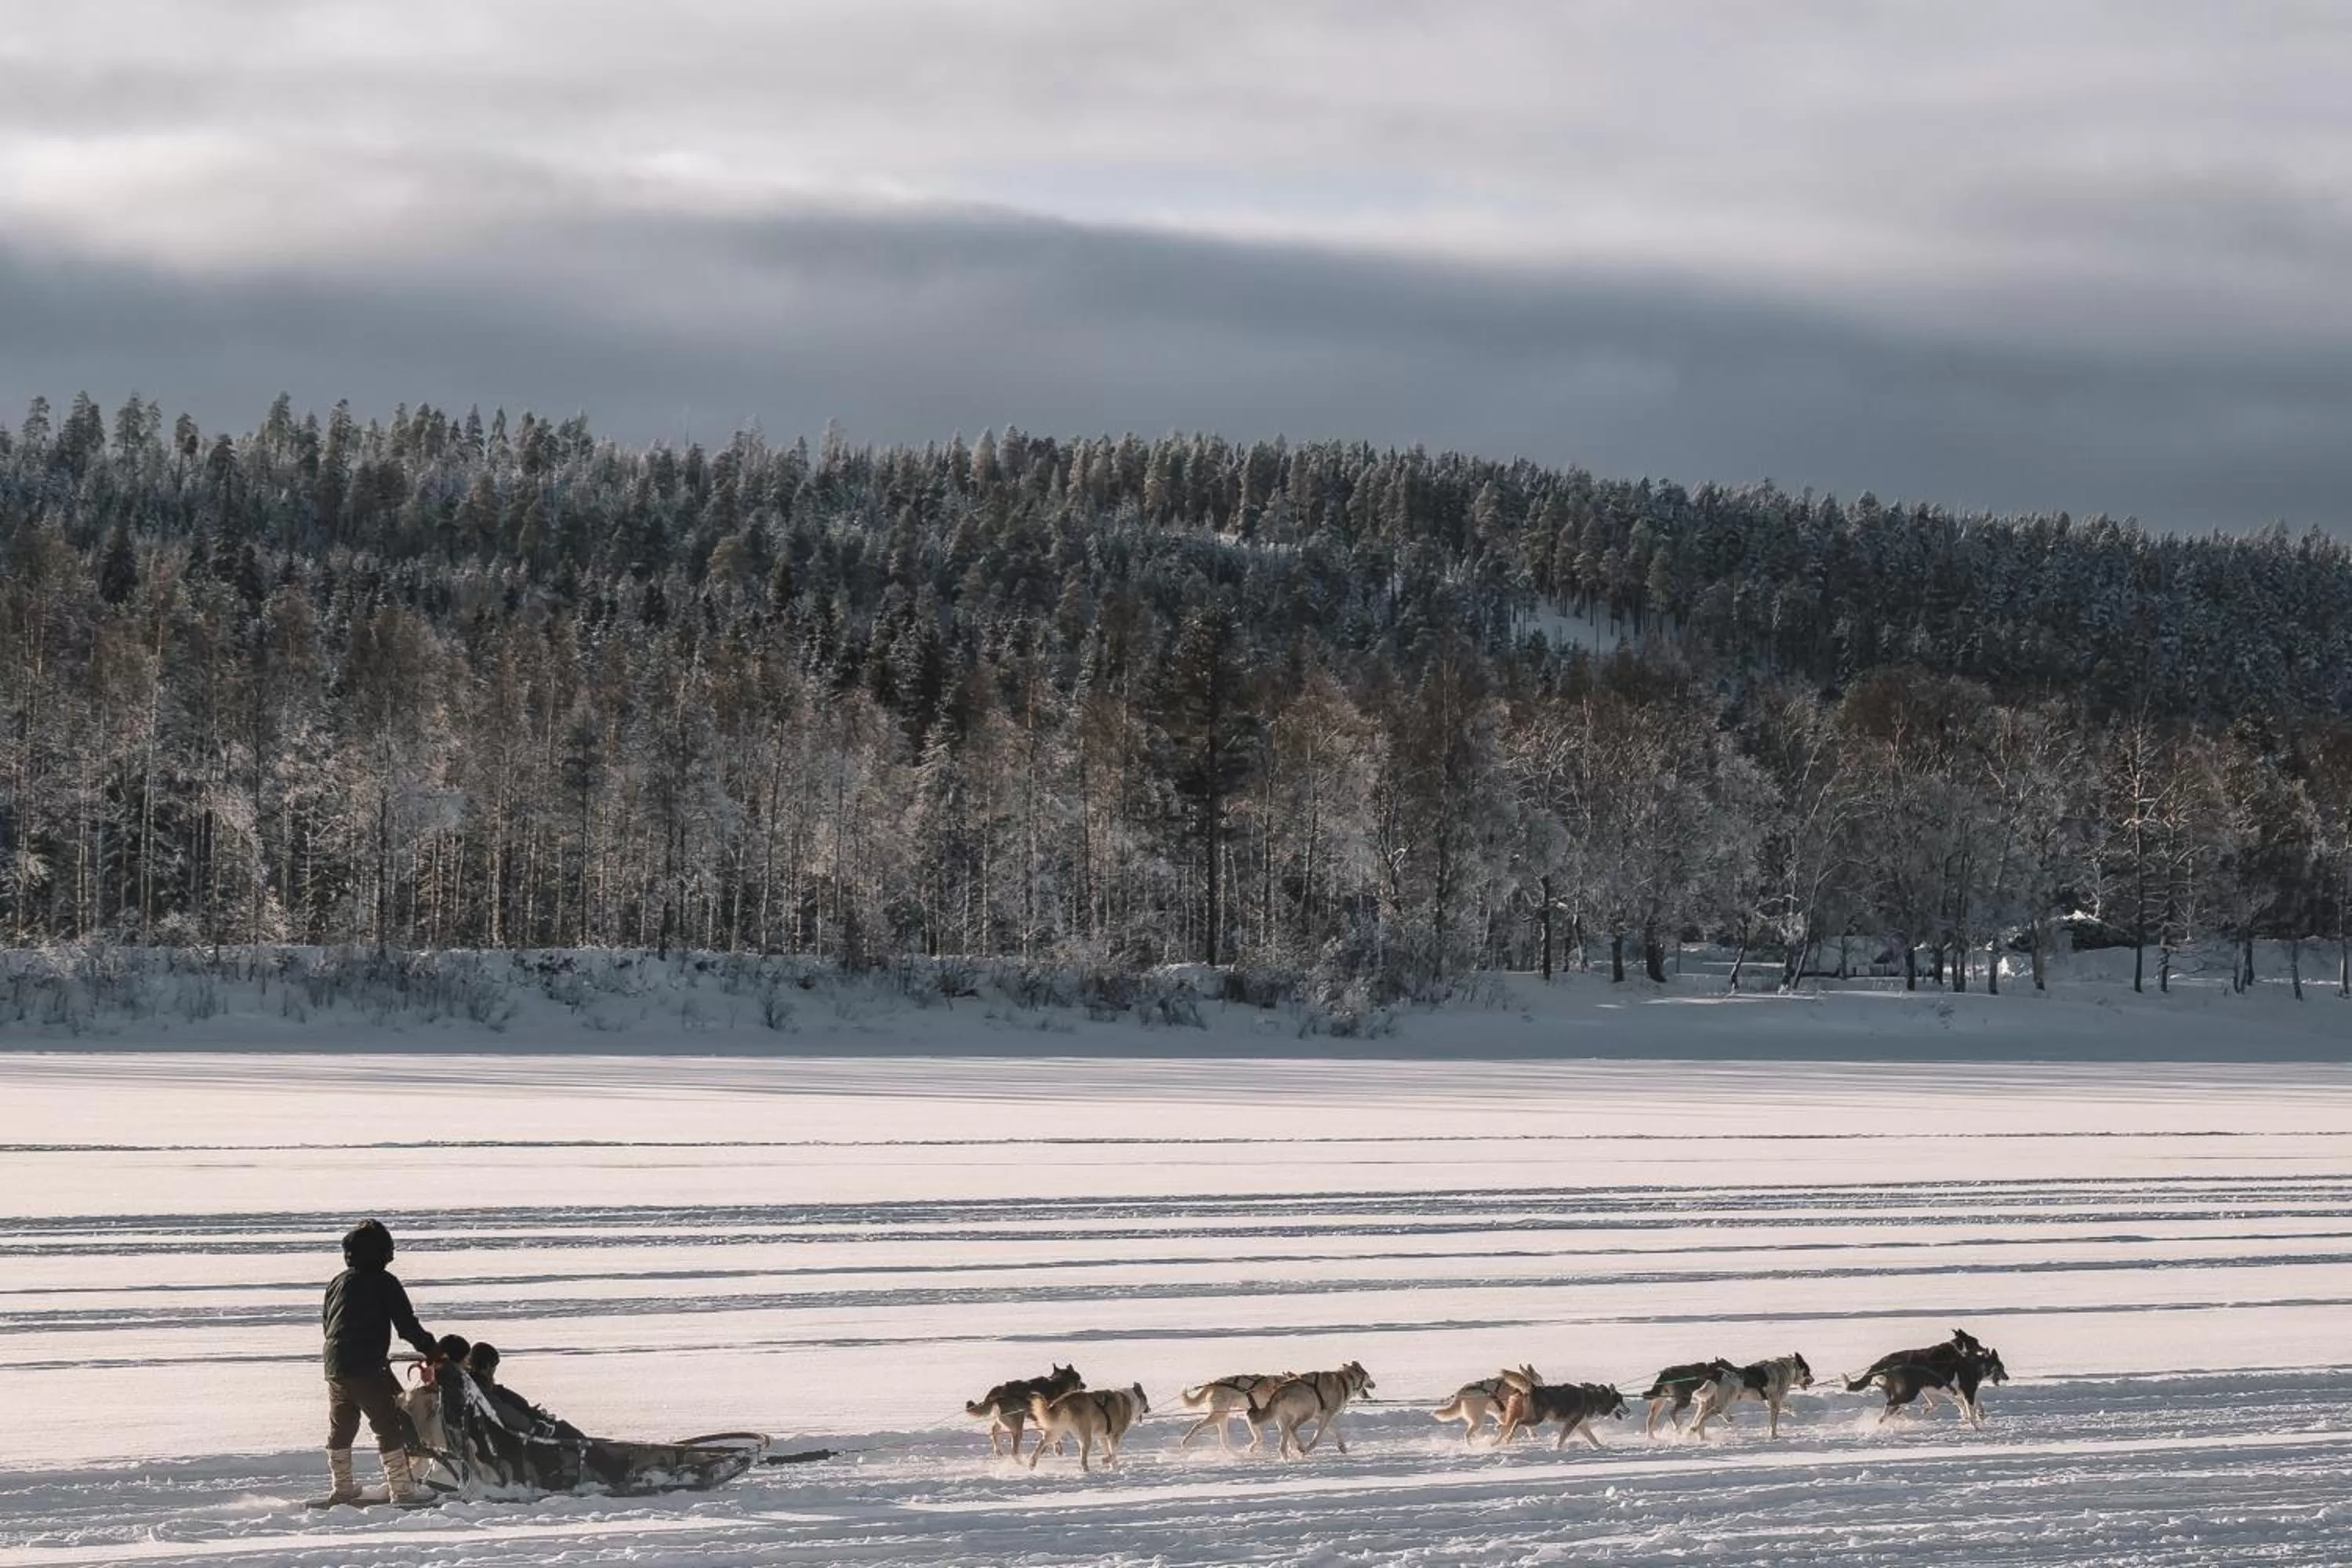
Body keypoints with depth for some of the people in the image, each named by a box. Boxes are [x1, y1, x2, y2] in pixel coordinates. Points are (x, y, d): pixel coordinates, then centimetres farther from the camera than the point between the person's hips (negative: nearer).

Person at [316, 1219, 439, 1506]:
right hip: (369, 1370, -7)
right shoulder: (384, 1283, -6)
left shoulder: (338, 1283, 12)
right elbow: (407, 1325, -8)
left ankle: (342, 1487, 27)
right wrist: (432, 1351, 4)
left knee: (340, 1428, 19)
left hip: (335, 1368, 7)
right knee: (390, 1427, -2)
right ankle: (401, 1488, -6)